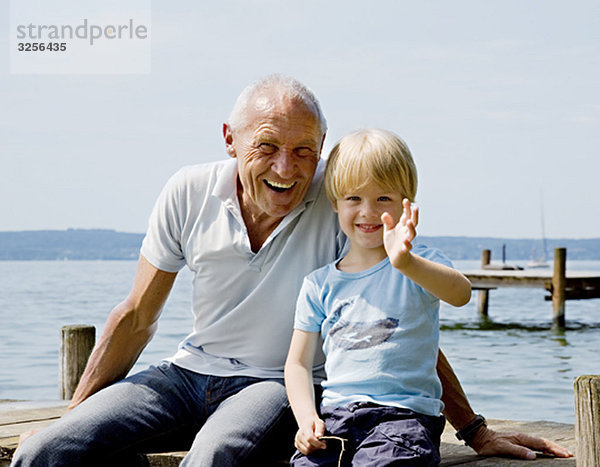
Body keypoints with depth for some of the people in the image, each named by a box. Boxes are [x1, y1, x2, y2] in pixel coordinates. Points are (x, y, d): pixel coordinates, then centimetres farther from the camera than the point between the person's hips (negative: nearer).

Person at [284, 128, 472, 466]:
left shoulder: (419, 263, 3)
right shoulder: (320, 284, 14)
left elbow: (460, 294, -21)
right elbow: (298, 364, 14)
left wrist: (405, 263, -40)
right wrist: (307, 418, -5)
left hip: (406, 412, -3)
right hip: (336, 413, 3)